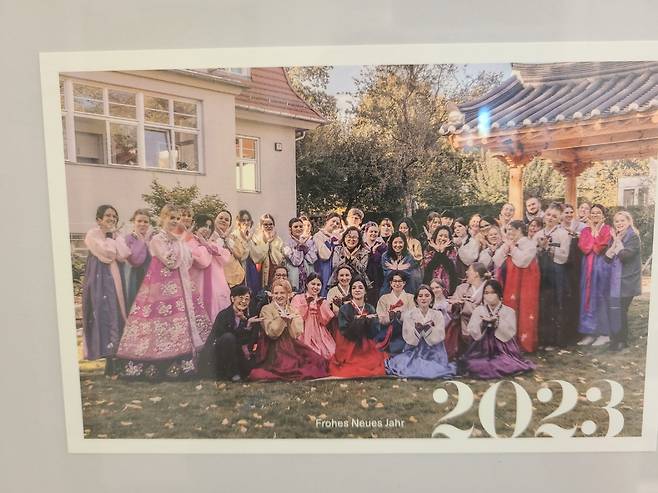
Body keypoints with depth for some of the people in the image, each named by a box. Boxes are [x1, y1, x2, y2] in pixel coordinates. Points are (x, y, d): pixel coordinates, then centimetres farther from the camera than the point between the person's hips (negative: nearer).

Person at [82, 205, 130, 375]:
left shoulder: (116, 236, 16)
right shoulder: (92, 234, -2)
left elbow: (124, 254, -3)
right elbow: (109, 252, -17)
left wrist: (114, 236, -2)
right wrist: (109, 235, -3)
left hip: (116, 278, 6)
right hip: (101, 279, -6)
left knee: (117, 314, 5)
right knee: (105, 315, -7)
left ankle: (115, 354, 13)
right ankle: (110, 361, -3)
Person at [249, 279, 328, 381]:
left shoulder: (294, 311, 13)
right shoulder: (266, 309, 1)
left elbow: (296, 334, 0)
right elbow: (272, 333, -11)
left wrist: (290, 318, -11)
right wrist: (282, 317, -14)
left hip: (293, 347, 4)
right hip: (276, 349, -4)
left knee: (318, 361, -17)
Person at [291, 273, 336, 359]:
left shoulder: (323, 301, 15)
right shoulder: (298, 298, 5)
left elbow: (325, 321, 3)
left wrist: (321, 306, -7)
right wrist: (306, 303, -14)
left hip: (319, 335, 3)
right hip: (304, 335, -3)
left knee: (330, 354, -16)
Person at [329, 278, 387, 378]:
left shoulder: (370, 309, 8)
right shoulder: (344, 309, -1)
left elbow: (374, 333, 1)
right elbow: (345, 332, -11)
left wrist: (369, 320, -18)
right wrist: (362, 319, -16)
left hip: (367, 349, 4)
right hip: (349, 350, -3)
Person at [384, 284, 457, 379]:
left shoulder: (438, 315, 5)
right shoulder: (409, 315, 1)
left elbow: (439, 337, -8)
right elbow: (409, 339, -8)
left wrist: (427, 327, -24)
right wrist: (417, 327, -25)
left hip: (434, 354, 1)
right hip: (414, 353, -1)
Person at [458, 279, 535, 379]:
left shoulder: (509, 311, 2)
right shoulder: (478, 311, 6)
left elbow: (510, 333, -10)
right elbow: (473, 332, -4)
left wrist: (496, 322, -23)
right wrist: (483, 323, -20)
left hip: (504, 350, -1)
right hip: (482, 350, 1)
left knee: (510, 366, -27)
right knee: (471, 365, -22)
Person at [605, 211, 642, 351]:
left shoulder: (633, 237, -7)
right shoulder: (614, 237, 13)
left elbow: (624, 256, -21)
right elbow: (607, 257, 2)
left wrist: (618, 242, -11)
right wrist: (615, 242, -7)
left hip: (627, 281, -6)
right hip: (615, 279, 6)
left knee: (620, 310, -4)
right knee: (614, 310, 7)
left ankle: (622, 341, 9)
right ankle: (616, 339, 18)